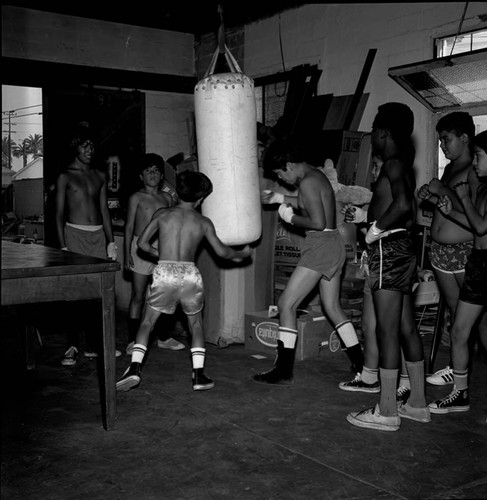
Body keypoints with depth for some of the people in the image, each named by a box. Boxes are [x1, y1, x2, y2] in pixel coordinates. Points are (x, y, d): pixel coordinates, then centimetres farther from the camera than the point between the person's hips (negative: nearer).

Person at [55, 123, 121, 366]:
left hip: (98, 235, 4)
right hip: (75, 234, -4)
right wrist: (63, 247, -10)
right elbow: (59, 214, -2)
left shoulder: (100, 176, 14)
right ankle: (73, 346, 2)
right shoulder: (65, 177, 1)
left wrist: (111, 241, 9)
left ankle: (94, 345, 11)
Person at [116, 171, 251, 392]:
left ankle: (134, 368, 0)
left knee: (147, 322, 14)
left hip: (163, 272, 0)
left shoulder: (162, 214, 9)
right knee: (196, 324, 19)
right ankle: (199, 375, 13)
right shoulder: (203, 222, 9)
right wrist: (241, 254, 34)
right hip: (190, 273, 1)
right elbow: (222, 251, 15)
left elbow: (142, 243, 9)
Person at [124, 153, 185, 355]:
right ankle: (132, 341, 6)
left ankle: (164, 338, 22)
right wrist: (127, 253, -7)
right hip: (141, 248, -4)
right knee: (138, 297, -1)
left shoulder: (167, 198, 10)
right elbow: (129, 227, -1)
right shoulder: (136, 198, -1)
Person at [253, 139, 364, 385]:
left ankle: (283, 371, -2)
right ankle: (361, 362, 24)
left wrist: (290, 217, -8)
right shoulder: (317, 175, 14)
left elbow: (318, 222, -23)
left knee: (286, 304, -6)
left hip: (321, 245, -10)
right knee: (332, 307, 18)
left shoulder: (307, 183, -17)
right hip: (334, 245, 10)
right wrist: (280, 198, 24)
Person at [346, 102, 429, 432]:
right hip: (404, 247, 10)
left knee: (387, 331, -5)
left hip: (389, 249, -10)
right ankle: (418, 403, 22)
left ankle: (387, 412, 2)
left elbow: (403, 204, -29)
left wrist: (376, 228, -17)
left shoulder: (394, 163, -12)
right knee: (407, 328, 13)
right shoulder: (404, 165, 16)